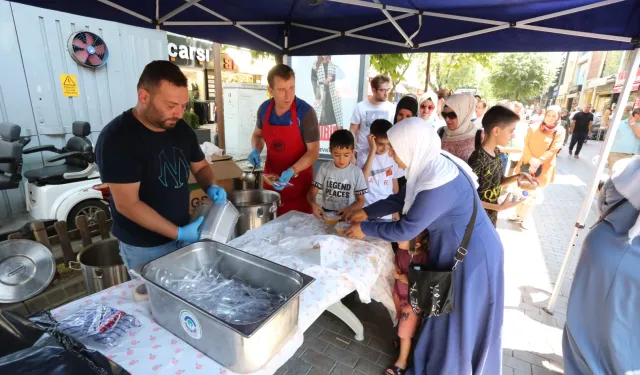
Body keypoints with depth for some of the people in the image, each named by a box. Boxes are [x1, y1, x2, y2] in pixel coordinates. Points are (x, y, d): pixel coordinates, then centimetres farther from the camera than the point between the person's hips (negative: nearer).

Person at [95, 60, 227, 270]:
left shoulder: (181, 128, -2)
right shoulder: (117, 138, -21)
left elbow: (200, 166, 11)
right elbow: (127, 204, -23)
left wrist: (210, 187, -11)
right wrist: (179, 233, -24)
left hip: (183, 232, 6)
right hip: (145, 247, -6)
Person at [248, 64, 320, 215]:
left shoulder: (306, 112, -18)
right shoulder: (264, 109, -4)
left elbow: (313, 151, -16)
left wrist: (291, 171, -29)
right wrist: (256, 151, -6)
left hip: (298, 179, -4)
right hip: (270, 176, 4)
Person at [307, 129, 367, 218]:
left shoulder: (357, 172, -2)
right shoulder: (324, 168, -1)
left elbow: (361, 200, 3)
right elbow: (312, 192, 0)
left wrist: (349, 210, -17)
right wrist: (313, 203, -22)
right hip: (326, 213, 0)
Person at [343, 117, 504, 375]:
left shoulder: (439, 185, -35)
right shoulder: (429, 166, -6)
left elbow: (405, 230, -26)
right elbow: (400, 199, 8)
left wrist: (365, 229, -14)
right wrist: (367, 212, 6)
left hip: (471, 255, -9)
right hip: (452, 248, 9)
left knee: (460, 320, 13)